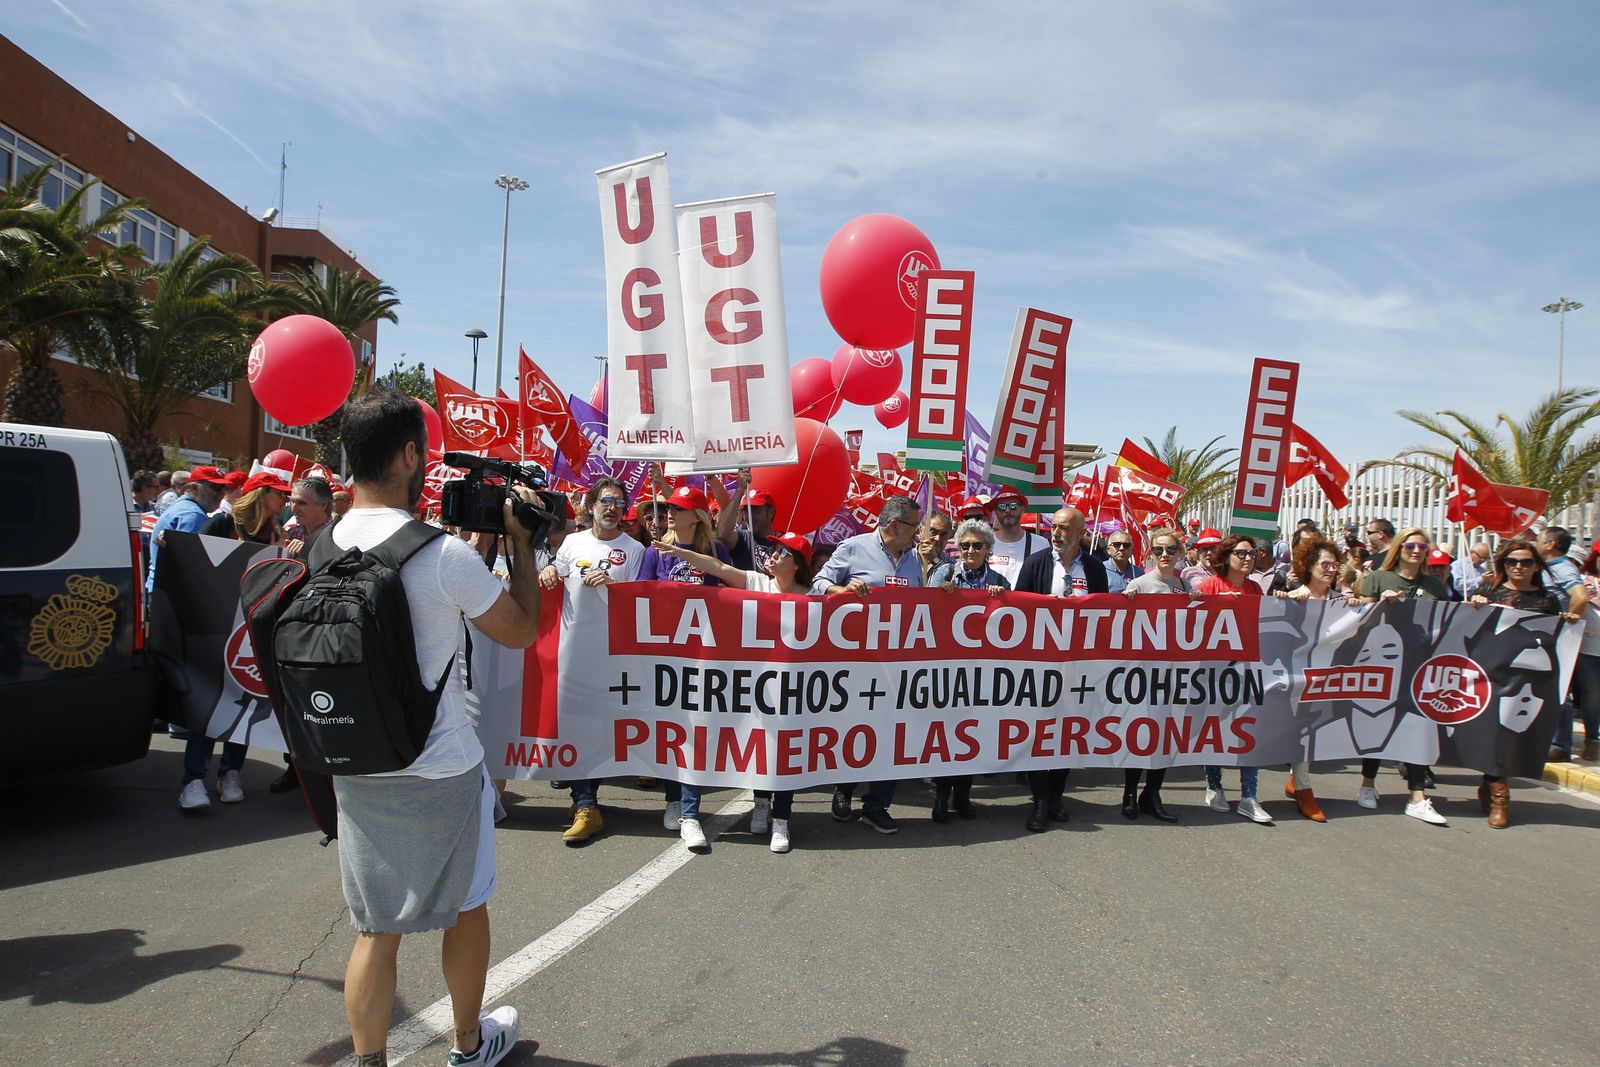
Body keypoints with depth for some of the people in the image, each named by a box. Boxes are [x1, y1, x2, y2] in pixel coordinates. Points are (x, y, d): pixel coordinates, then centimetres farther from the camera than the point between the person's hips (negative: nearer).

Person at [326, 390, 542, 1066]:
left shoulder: (324, 548, -2)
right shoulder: (444, 554, -21)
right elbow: (521, 631, -8)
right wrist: (521, 542, 0)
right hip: (440, 770, -4)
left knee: (376, 927, 15)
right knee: (465, 905, 19)